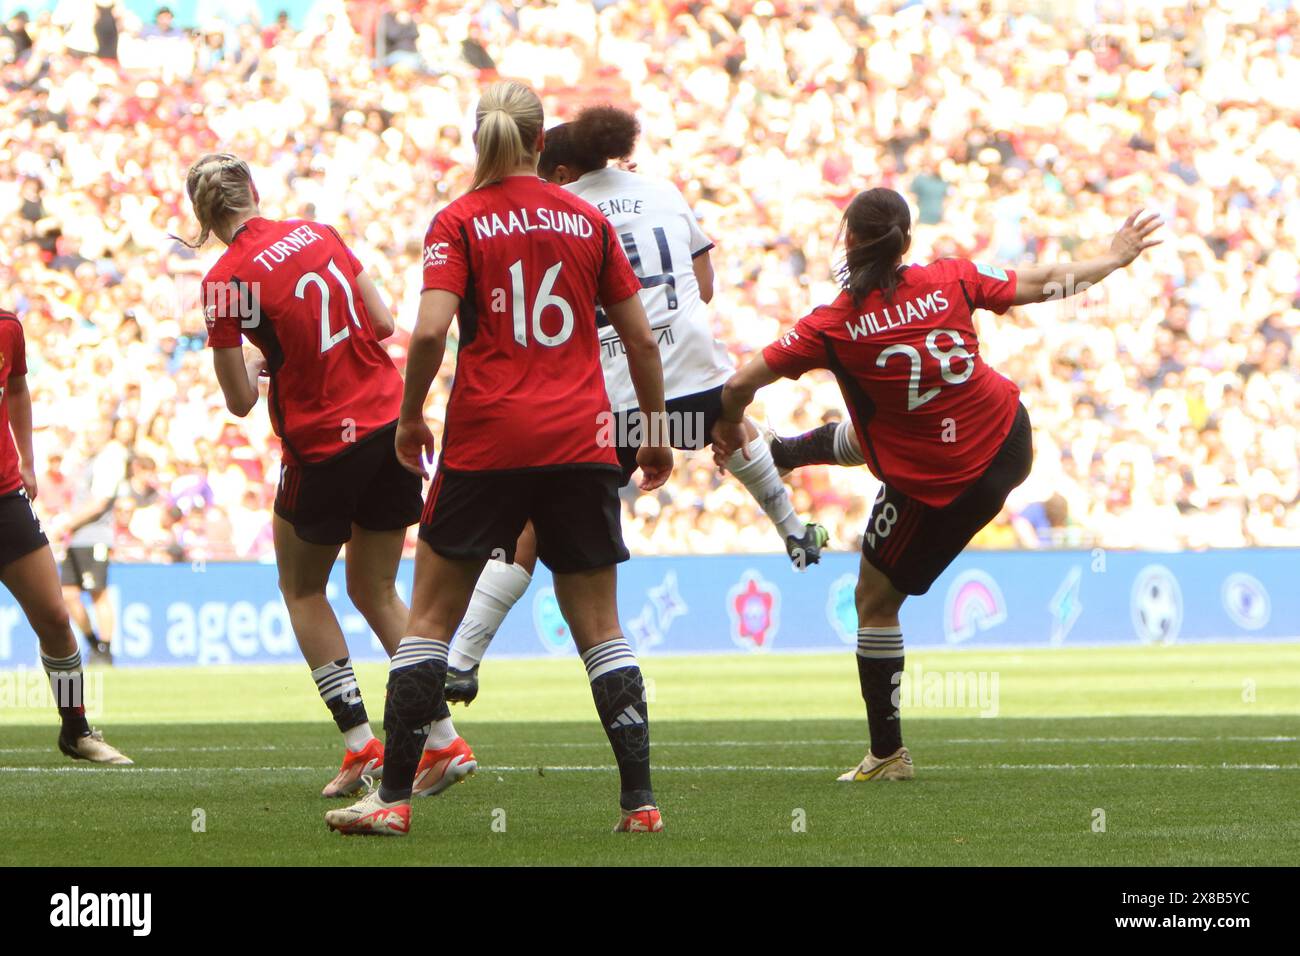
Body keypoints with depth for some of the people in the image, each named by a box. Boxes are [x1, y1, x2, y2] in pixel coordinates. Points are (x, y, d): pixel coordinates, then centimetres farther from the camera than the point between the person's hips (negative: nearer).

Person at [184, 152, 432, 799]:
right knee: (376, 592, 16)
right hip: (391, 421, 5)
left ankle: (361, 744, 5)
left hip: (323, 443, -5)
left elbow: (240, 401, -7)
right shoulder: (318, 233, 4)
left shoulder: (225, 281, -11)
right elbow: (384, 323, 8)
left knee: (302, 589, 15)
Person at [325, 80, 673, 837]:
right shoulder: (588, 220, 7)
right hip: (580, 443, 2)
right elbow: (641, 338, 8)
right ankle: (641, 800, 1)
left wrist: (412, 417, 1)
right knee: (599, 626, 7)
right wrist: (657, 433, 19)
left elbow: (431, 330, -14)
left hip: (487, 441, -2)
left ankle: (395, 797, 3)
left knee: (432, 615, 6)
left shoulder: (459, 223, -2)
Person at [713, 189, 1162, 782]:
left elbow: (739, 387, -16)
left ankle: (888, 754, 17)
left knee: (875, 601, 12)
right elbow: (1043, 284, 4)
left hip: (940, 487, -5)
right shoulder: (950, 281, -10)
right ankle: (788, 450, 63)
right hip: (1006, 440, 5)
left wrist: (729, 431, 7)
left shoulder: (833, 327, -20)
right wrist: (1116, 257, 21)